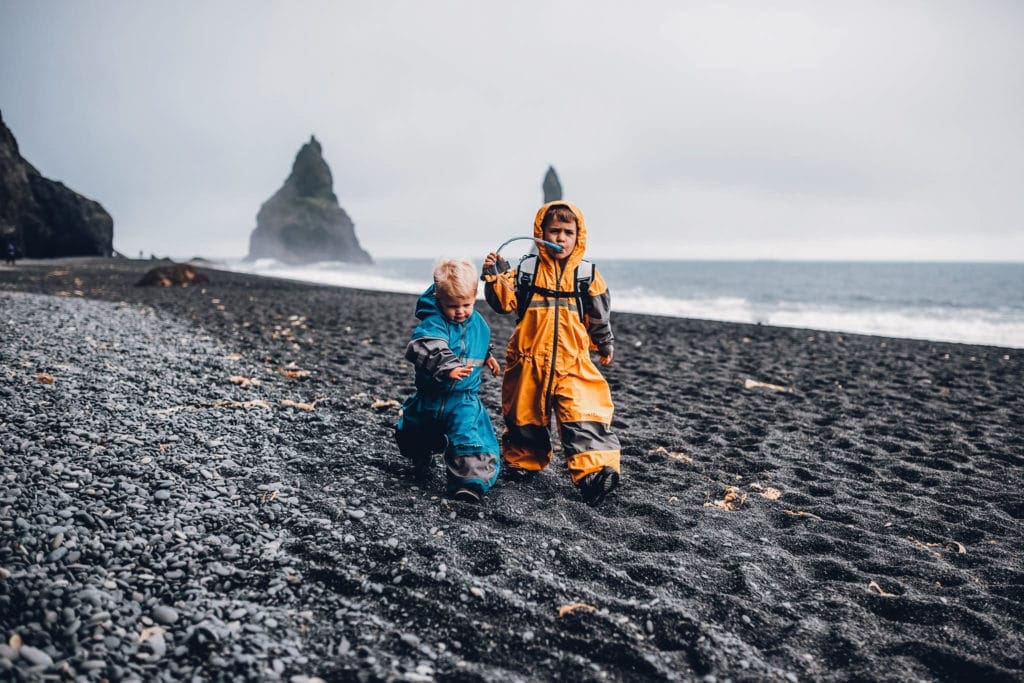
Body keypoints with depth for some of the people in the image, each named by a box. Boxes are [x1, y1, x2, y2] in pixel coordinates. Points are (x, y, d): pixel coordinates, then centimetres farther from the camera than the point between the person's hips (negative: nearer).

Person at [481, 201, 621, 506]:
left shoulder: (587, 274, 4)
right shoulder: (526, 269, 2)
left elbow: (599, 316, 13)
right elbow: (504, 302, -5)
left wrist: (605, 345, 19)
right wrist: (494, 277, -19)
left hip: (572, 364, 0)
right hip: (529, 361, 1)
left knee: (584, 419, -12)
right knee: (524, 416, 14)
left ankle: (595, 472, -16)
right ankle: (523, 463, 33)